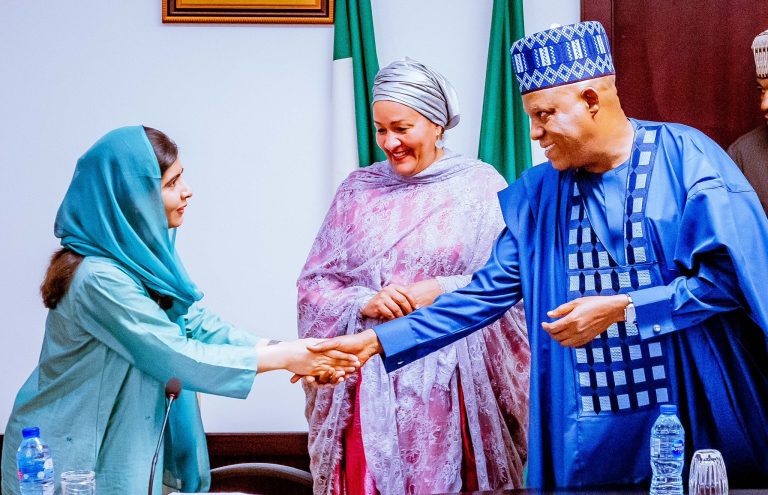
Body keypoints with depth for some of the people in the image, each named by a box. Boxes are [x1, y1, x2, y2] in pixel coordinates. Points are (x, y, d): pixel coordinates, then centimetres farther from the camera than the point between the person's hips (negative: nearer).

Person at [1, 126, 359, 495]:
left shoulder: (143, 259, 3)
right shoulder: (99, 278, -26)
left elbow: (199, 325, -1)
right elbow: (177, 357, -24)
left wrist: (295, 353, -12)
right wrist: (283, 358, -18)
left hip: (127, 452, 8)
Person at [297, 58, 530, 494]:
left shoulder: (480, 186, -1)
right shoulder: (358, 190, 8)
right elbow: (314, 283, 6)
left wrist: (439, 291, -15)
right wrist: (365, 302, -11)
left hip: (450, 380, -2)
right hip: (371, 377, 2)